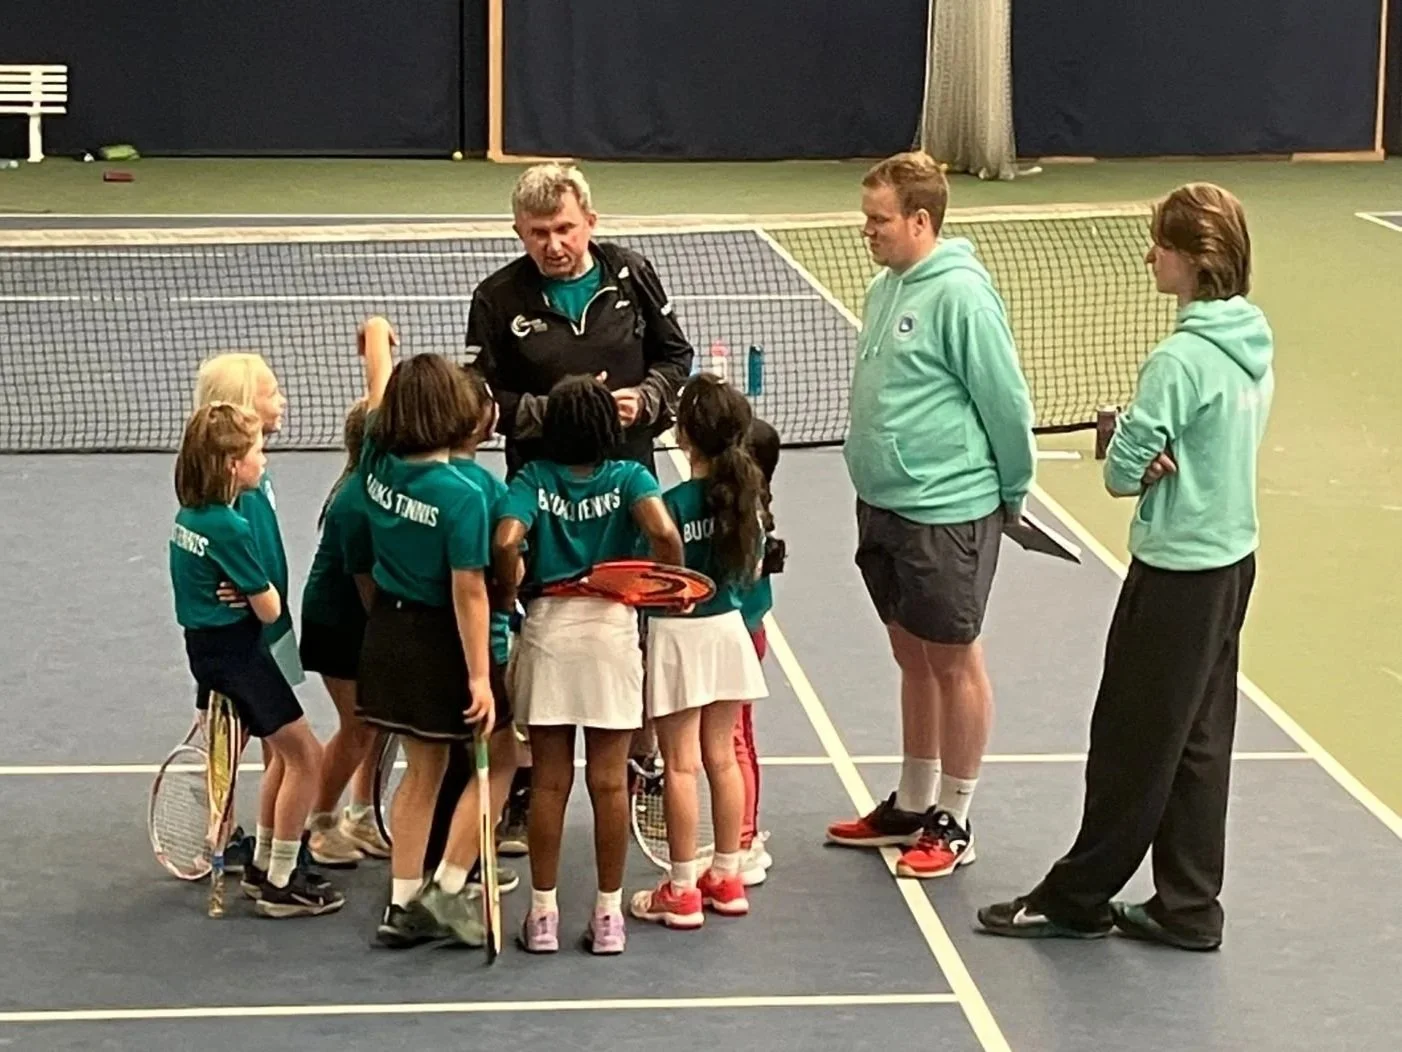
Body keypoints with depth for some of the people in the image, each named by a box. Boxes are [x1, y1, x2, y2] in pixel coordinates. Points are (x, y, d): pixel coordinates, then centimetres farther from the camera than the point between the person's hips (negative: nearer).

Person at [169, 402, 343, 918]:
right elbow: (269, 609, -17)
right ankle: (281, 884, 3)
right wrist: (263, 590, 3)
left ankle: (264, 865, 29)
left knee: (285, 754, 21)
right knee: (306, 757, 0)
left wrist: (244, 589, -3)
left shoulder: (188, 516, 4)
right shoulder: (231, 529, -23)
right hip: (237, 652, -9)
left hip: (207, 644, 9)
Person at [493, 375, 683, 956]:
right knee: (609, 781, 6)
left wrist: (506, 595, 1)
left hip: (547, 626, 1)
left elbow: (506, 542, -17)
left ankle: (543, 914, 12)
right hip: (613, 623, 0)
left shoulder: (532, 480, 0)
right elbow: (664, 533, -19)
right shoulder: (629, 478, -1)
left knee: (549, 780, 8)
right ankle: (608, 914, 12)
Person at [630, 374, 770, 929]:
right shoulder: (748, 496, -3)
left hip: (677, 635, -5)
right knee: (722, 758, 14)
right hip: (728, 628, 6)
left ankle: (682, 889, 6)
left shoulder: (672, 504, -19)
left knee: (681, 765, 1)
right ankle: (727, 877, 21)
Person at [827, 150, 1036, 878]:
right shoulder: (887, 287, 8)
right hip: (884, 503, 8)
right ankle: (911, 805, 30)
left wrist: (1014, 491, -4)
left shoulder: (960, 295, -19)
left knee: (953, 660, 4)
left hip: (947, 511, -8)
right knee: (911, 655, 18)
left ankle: (953, 824, 15)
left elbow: (1006, 401, -14)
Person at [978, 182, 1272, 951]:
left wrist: (1134, 453, 1)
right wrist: (1157, 454, -6)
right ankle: (1187, 908, 19)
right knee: (1199, 742, 13)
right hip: (1231, 557, 9)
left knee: (1131, 741, 4)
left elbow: (1123, 473, -20)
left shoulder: (1181, 359, -22)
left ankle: (1079, 897, 16)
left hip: (1176, 573, -9)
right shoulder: (1252, 347, 4)